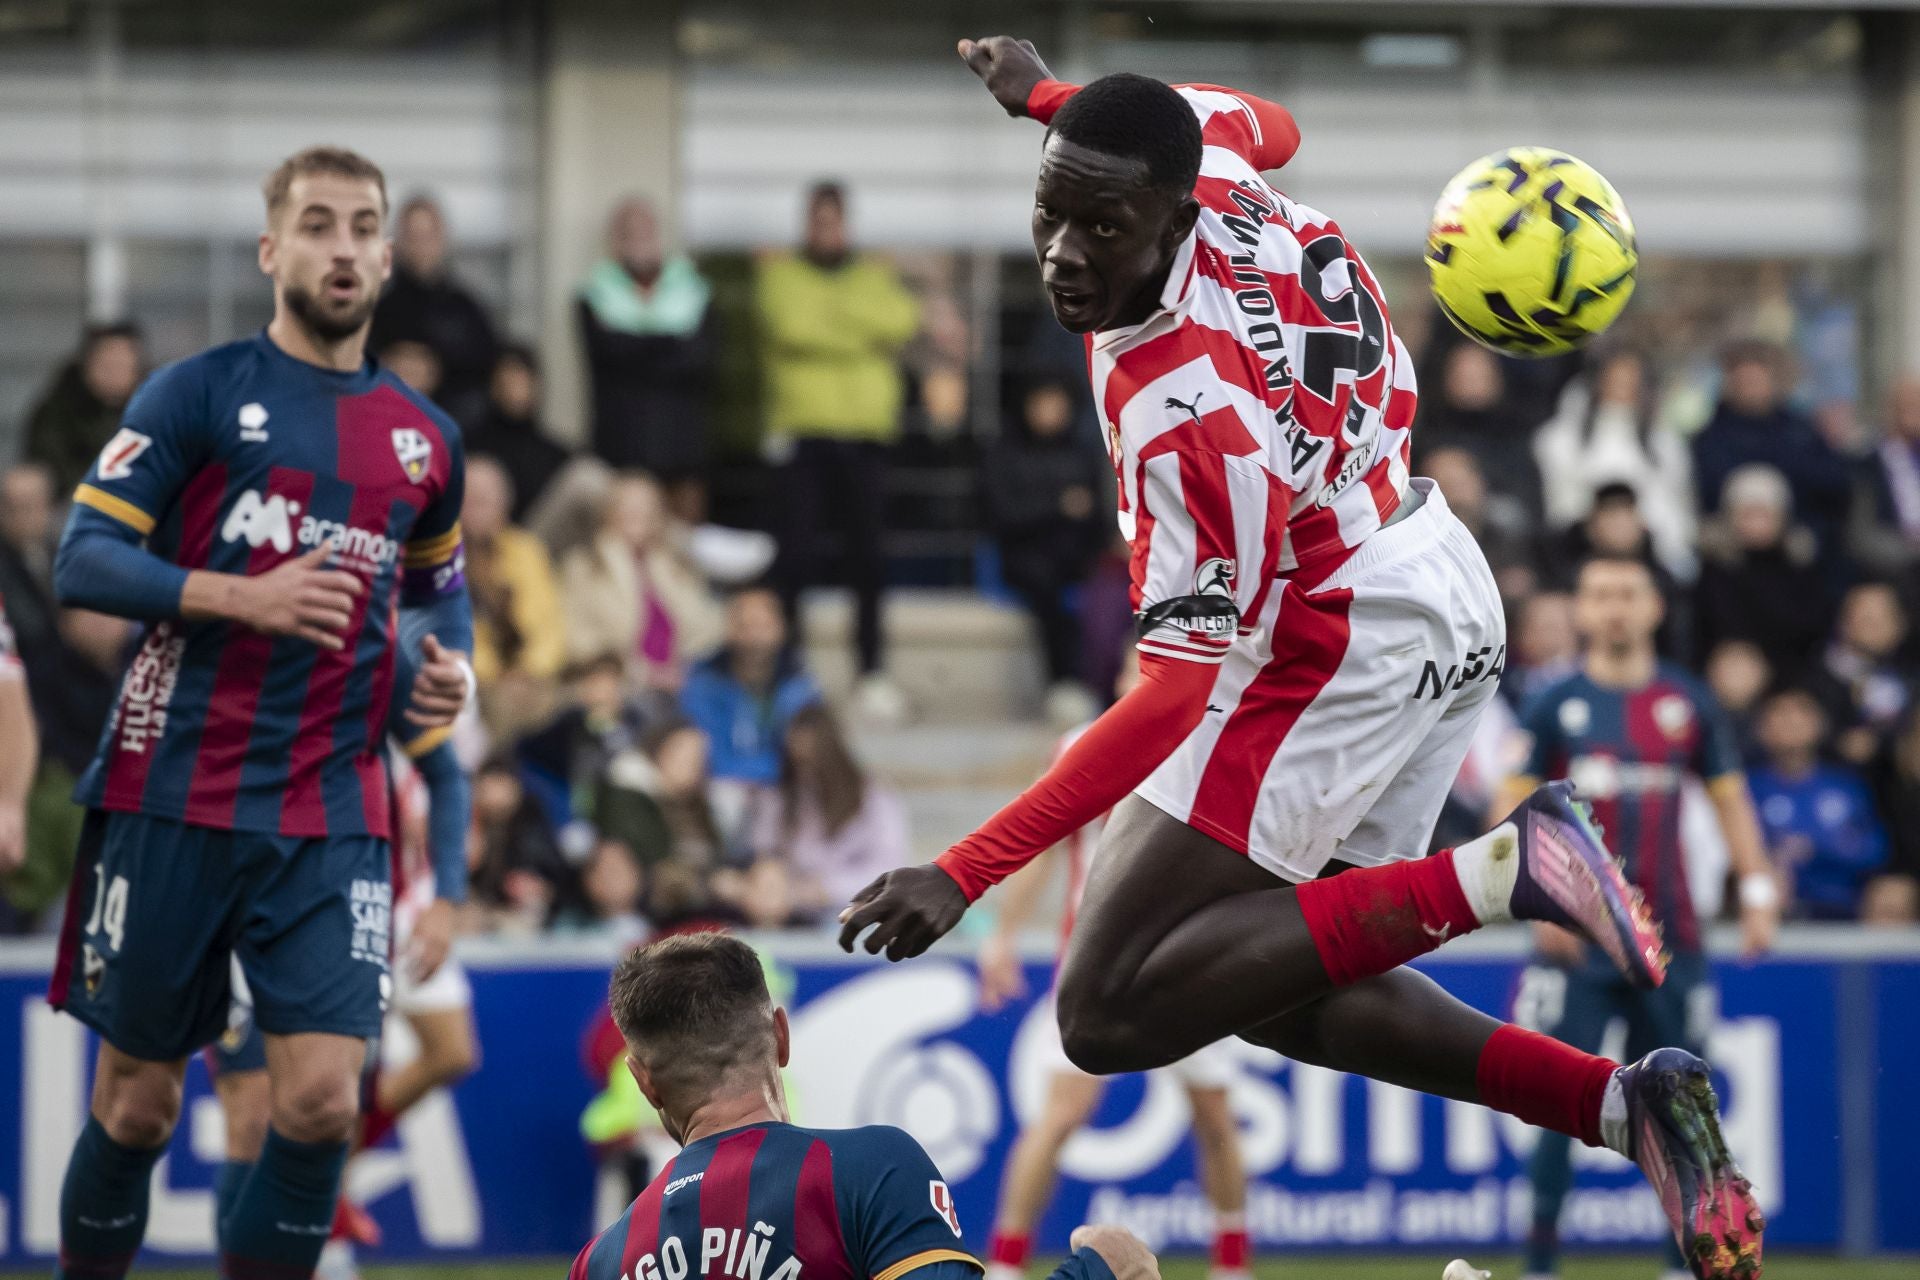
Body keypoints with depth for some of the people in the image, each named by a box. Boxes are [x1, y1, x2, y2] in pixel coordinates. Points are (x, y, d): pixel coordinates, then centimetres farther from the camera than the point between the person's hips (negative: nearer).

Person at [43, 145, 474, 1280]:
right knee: (137, 1103, 4)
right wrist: (245, 599, -20)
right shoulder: (198, 394, -1)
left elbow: (439, 582, 29)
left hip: (334, 814, 3)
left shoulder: (424, 438, 12)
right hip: (174, 794, -3)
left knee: (323, 1099, -11)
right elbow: (84, 562, -9)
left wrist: (453, 665, 7)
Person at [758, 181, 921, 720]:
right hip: (800, 430, -2)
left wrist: (826, 310, -10)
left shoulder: (877, 276, 14)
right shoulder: (779, 272, 9)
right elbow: (787, 322, -6)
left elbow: (902, 320, -3)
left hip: (864, 433, 2)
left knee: (868, 556, 2)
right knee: (797, 553, -8)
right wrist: (859, 336, -7)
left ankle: (872, 670, 9)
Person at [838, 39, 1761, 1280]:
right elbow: (1257, 125, 18)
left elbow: (1181, 697, -31)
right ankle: (1623, 1104, 2)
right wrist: (1047, 92, 29)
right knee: (1288, 996, 17)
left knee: (1109, 1015, -12)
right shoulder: (1204, 166, -10)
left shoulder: (1190, 419, -32)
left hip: (1334, 654, -10)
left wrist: (962, 877, -33)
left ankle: (1491, 876, -21)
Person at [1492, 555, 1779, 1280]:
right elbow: (1513, 811, 2)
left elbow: (1730, 799, 12)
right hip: (1577, 940, -2)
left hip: (1670, 940, 2)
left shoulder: (1687, 703, 7)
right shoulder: (1556, 705, 2)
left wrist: (1758, 893, 2)